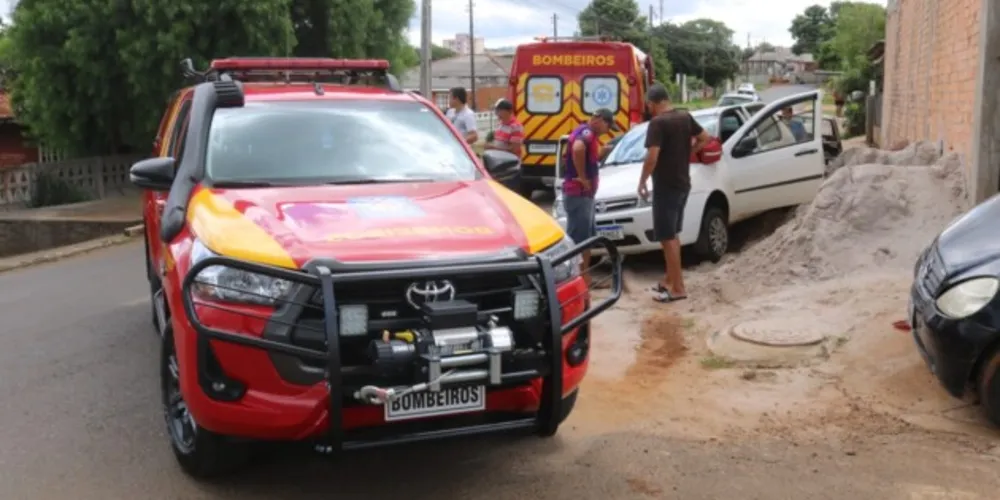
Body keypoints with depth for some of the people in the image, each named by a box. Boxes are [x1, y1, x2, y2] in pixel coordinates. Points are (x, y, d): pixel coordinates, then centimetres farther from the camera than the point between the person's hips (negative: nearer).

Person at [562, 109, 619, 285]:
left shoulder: (587, 133, 16)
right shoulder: (586, 132, -16)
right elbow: (577, 149, -38)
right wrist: (582, 177, -28)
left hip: (584, 194, 11)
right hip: (578, 194, -11)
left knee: (588, 237, 17)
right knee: (578, 239, -7)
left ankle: (585, 277, 26)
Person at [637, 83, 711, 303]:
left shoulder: (658, 123, -18)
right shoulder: (685, 117, 7)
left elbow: (652, 158, -24)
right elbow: (705, 138, 17)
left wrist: (642, 182, -12)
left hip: (665, 186, -9)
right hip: (683, 184, 9)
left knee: (667, 238, -3)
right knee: (672, 235, 18)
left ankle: (678, 288, 0)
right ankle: (669, 280, 27)